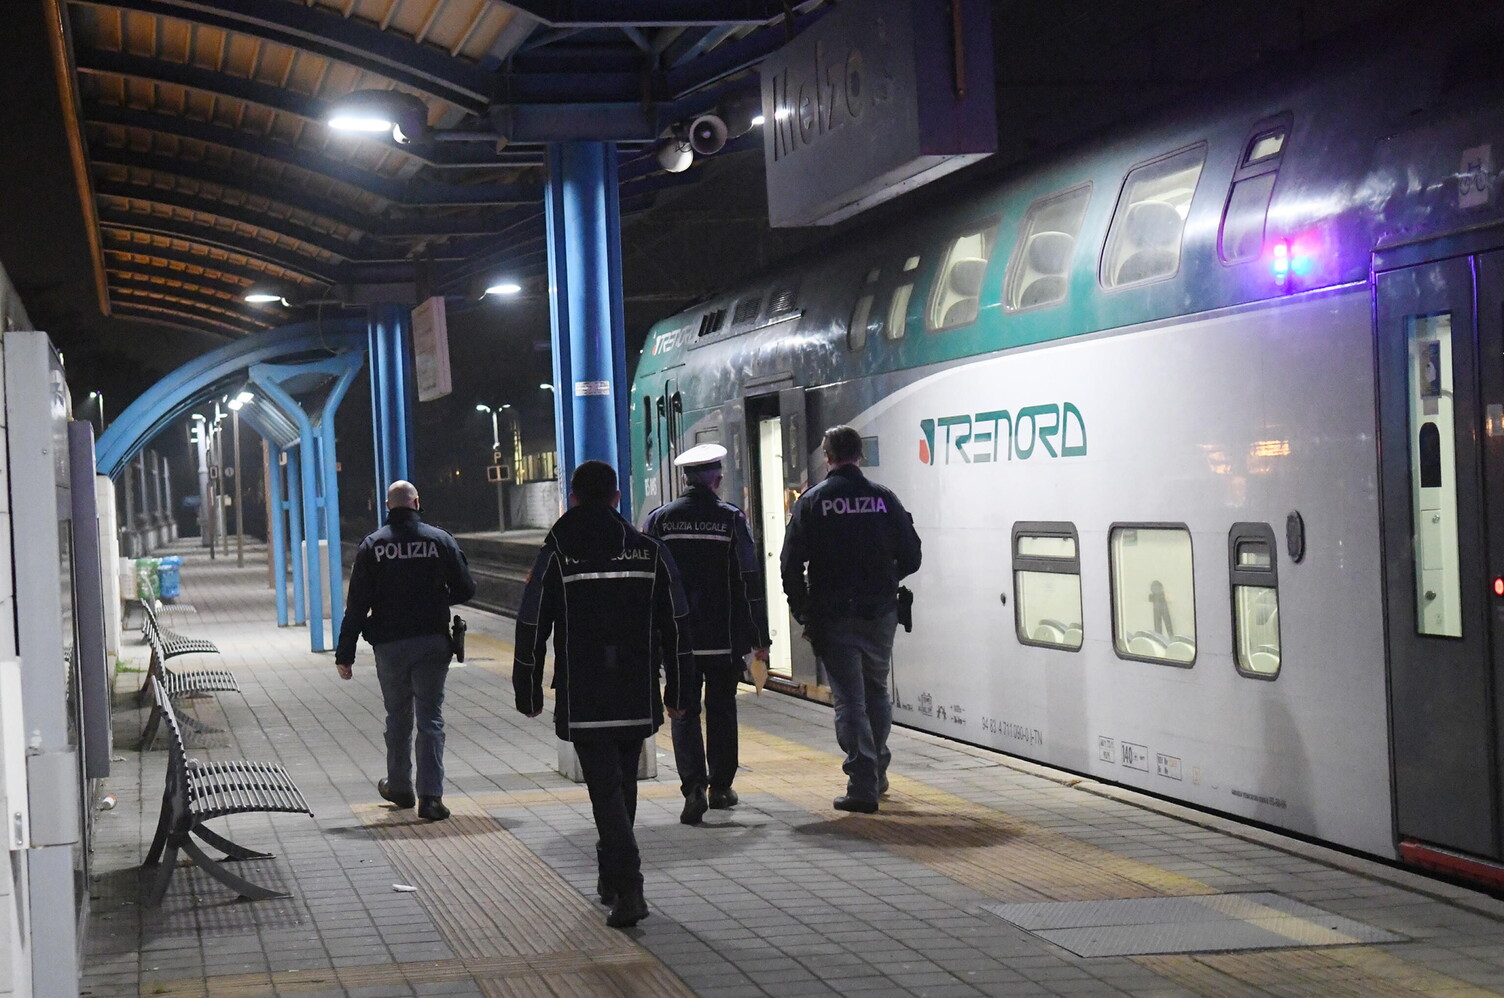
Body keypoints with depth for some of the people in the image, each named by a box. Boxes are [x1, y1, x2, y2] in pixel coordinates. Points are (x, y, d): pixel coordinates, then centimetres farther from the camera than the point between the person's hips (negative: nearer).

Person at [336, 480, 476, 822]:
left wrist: (345, 653, -1)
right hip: (433, 642, -1)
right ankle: (430, 795, -8)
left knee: (398, 716, 16)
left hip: (389, 645, 1)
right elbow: (465, 589, 0)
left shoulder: (372, 545, -1)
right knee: (430, 718, 0)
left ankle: (399, 787, 30)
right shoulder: (440, 540, -2)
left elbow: (357, 605, -3)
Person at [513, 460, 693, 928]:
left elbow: (532, 630, -3)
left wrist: (528, 692, 6)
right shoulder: (650, 552, 4)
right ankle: (613, 876, 32)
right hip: (638, 698, 3)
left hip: (582, 701, -3)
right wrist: (676, 690, 13)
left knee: (605, 789, -4)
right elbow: (675, 629, 6)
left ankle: (628, 889, -17)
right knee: (623, 784, 19)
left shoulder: (556, 555, -4)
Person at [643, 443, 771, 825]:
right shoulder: (732, 520, -4)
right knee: (722, 710, 13)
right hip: (725, 636, 0)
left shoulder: (659, 520, 0)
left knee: (684, 712, 3)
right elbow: (749, 582, -4)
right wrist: (759, 637, 1)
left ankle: (694, 786, -13)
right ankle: (720, 787, 19)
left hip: (677, 637, 0)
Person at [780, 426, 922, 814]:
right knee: (877, 691, 19)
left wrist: (803, 612, 2)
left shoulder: (812, 502, -5)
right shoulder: (884, 498, 2)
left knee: (849, 700, -1)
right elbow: (911, 557, 5)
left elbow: (791, 564, -8)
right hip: (881, 614, 3)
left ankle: (862, 784, -6)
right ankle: (877, 774, 28)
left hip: (834, 617, -3)